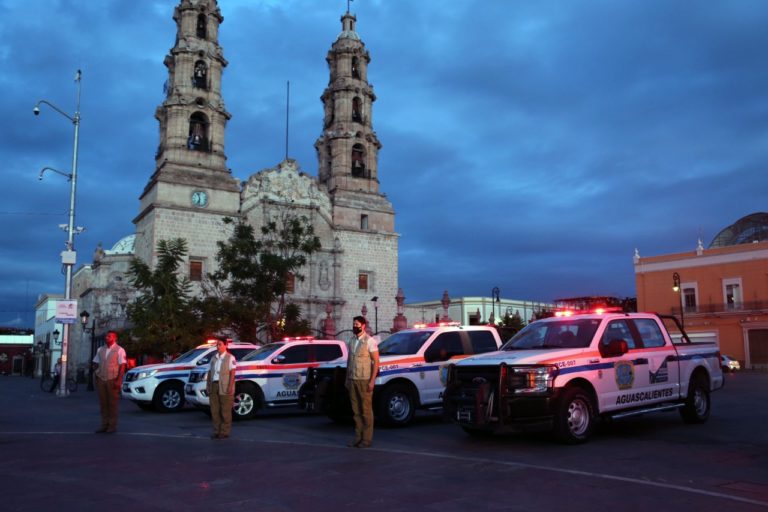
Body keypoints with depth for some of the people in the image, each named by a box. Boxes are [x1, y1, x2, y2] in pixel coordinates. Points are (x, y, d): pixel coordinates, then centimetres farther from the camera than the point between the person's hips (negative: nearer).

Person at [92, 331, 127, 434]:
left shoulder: (119, 350, -2)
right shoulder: (100, 350, 14)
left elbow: (122, 366, -7)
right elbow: (96, 364, 17)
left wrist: (118, 380, -15)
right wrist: (95, 377, 8)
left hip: (112, 379, -5)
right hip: (101, 379, 5)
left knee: (113, 403, -1)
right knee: (103, 403, 5)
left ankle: (112, 426, 4)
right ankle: (104, 425, 12)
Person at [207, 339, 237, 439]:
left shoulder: (230, 358, -2)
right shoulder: (213, 358, 17)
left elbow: (232, 373, -8)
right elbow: (210, 372, 16)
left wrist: (230, 386, -17)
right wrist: (208, 385, 7)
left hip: (225, 387, -6)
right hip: (214, 386, 6)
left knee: (225, 411, -1)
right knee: (214, 410, 7)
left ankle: (225, 432, 5)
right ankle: (217, 431, 15)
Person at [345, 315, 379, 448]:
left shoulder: (370, 341, -6)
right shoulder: (352, 341, 13)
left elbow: (376, 362, -8)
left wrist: (372, 381, -14)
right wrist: (347, 378, 12)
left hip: (364, 381, -6)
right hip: (352, 380, 6)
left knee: (366, 410, -1)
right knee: (356, 411, 8)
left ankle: (367, 439, 4)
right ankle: (358, 437, 14)